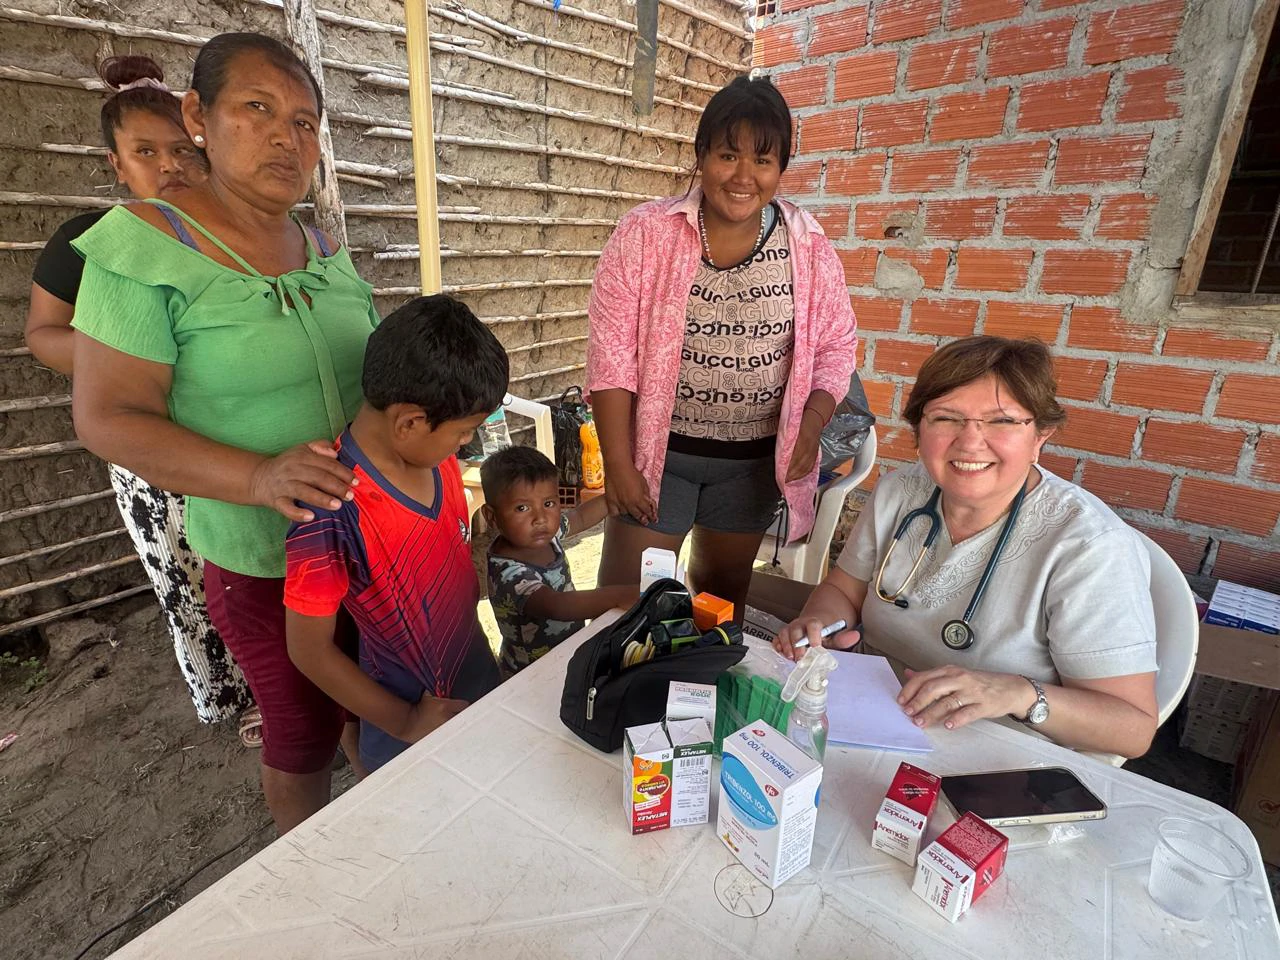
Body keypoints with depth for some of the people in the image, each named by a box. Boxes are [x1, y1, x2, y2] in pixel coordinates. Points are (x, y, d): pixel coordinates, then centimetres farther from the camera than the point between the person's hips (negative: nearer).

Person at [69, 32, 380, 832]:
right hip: (266, 558, -5)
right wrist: (260, 477, -30)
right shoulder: (146, 246, -13)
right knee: (304, 738, 15)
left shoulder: (327, 251, 4)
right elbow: (108, 418, -16)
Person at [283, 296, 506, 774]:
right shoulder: (331, 512, -30)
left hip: (481, 678, 6)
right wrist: (405, 723, -14)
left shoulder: (433, 451, -10)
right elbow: (310, 650, -19)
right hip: (413, 736, -6)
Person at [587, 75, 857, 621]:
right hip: (657, 452, -2)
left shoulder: (808, 248, -2)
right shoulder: (646, 233, -9)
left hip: (755, 460, 3)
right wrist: (618, 465, -13)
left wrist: (810, 426, -11)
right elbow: (611, 354, -11)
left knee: (723, 595, 20)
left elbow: (835, 348, 5)